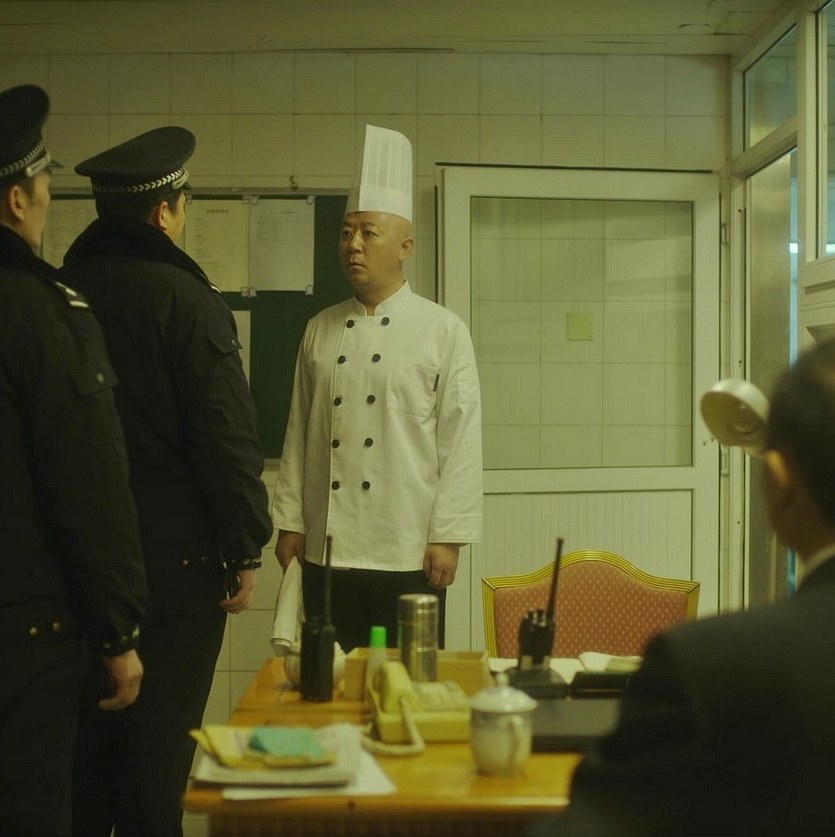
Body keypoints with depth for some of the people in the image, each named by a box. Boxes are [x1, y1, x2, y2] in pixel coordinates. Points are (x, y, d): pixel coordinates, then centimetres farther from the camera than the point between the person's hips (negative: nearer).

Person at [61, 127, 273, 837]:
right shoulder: (189, 300, -13)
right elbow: (228, 439, -15)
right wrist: (245, 552, -6)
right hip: (176, 559, -5)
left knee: (84, 734, 15)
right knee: (158, 745, 5)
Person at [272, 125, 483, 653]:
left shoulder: (444, 331, -2)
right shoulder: (320, 331, 10)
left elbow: (462, 441, -6)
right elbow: (299, 434, 12)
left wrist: (448, 536, -10)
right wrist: (290, 522, 8)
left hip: (409, 556, -4)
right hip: (326, 552, 4)